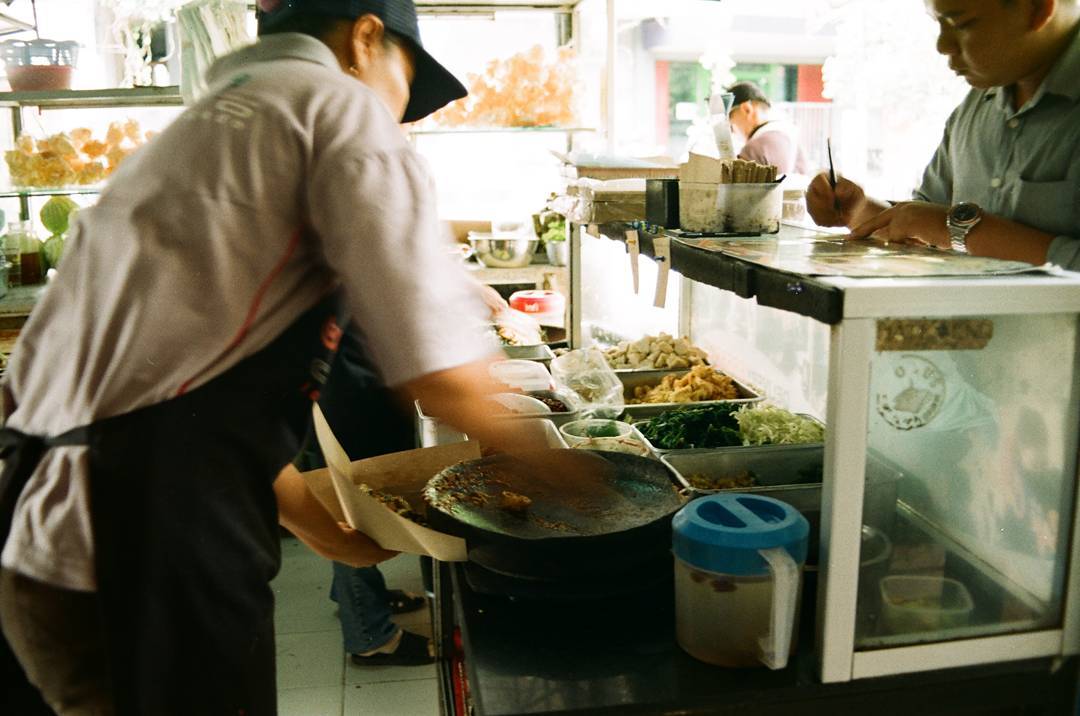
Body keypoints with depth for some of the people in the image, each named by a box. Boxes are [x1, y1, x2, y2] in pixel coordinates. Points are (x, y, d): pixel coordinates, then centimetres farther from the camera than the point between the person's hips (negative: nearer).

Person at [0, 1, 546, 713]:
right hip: (150, 558, -9)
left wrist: (318, 518, 29)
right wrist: (526, 440, 5)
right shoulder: (340, 103, -4)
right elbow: (441, 370, -15)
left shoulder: (203, 126, 23)